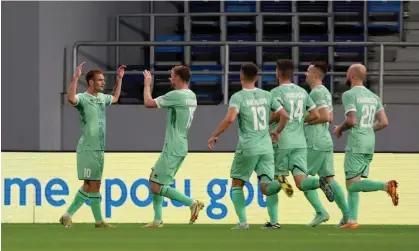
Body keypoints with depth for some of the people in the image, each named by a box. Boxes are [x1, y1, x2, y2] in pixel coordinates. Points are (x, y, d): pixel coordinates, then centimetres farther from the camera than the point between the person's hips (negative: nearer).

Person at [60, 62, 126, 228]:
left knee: (89, 186, 9)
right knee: (93, 185, -6)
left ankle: (68, 216, 14)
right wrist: (76, 77, -38)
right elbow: (71, 99, -36)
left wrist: (119, 79, 30)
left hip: (99, 149, 8)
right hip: (88, 149, -8)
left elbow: (115, 98, 36)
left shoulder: (102, 98, 14)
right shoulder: (83, 98, -12)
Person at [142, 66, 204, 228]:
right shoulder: (191, 96, 10)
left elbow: (148, 103, -14)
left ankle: (192, 203, -11)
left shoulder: (176, 95, -17)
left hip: (172, 150, -10)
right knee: (153, 179, 17)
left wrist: (147, 84, 1)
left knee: (157, 187, -8)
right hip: (178, 147, 10)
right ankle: (157, 220, 16)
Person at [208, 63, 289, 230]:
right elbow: (285, 116, 9)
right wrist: (277, 132, 27)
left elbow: (230, 118, -21)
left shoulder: (238, 97, -6)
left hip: (247, 147, -4)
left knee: (237, 185, 13)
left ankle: (243, 221, 2)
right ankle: (282, 183, -36)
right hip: (266, 148, 4)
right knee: (265, 188, -1)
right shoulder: (266, 95, 10)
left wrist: (214, 135, -10)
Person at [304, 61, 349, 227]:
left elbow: (325, 117, -20)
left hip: (315, 143, -9)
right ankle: (346, 214, -1)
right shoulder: (326, 92, 19)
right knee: (329, 178, 7)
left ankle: (320, 211, -9)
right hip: (326, 140, 9)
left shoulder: (316, 92, -11)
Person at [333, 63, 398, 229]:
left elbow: (352, 120, -19)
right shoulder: (373, 96, 13)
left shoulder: (349, 95, -8)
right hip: (370, 143, 8)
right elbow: (384, 122, 9)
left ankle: (386, 186, -27)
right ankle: (352, 220, 9)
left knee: (352, 184, -8)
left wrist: (339, 129, 0)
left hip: (356, 143, -8)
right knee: (352, 184, 13)